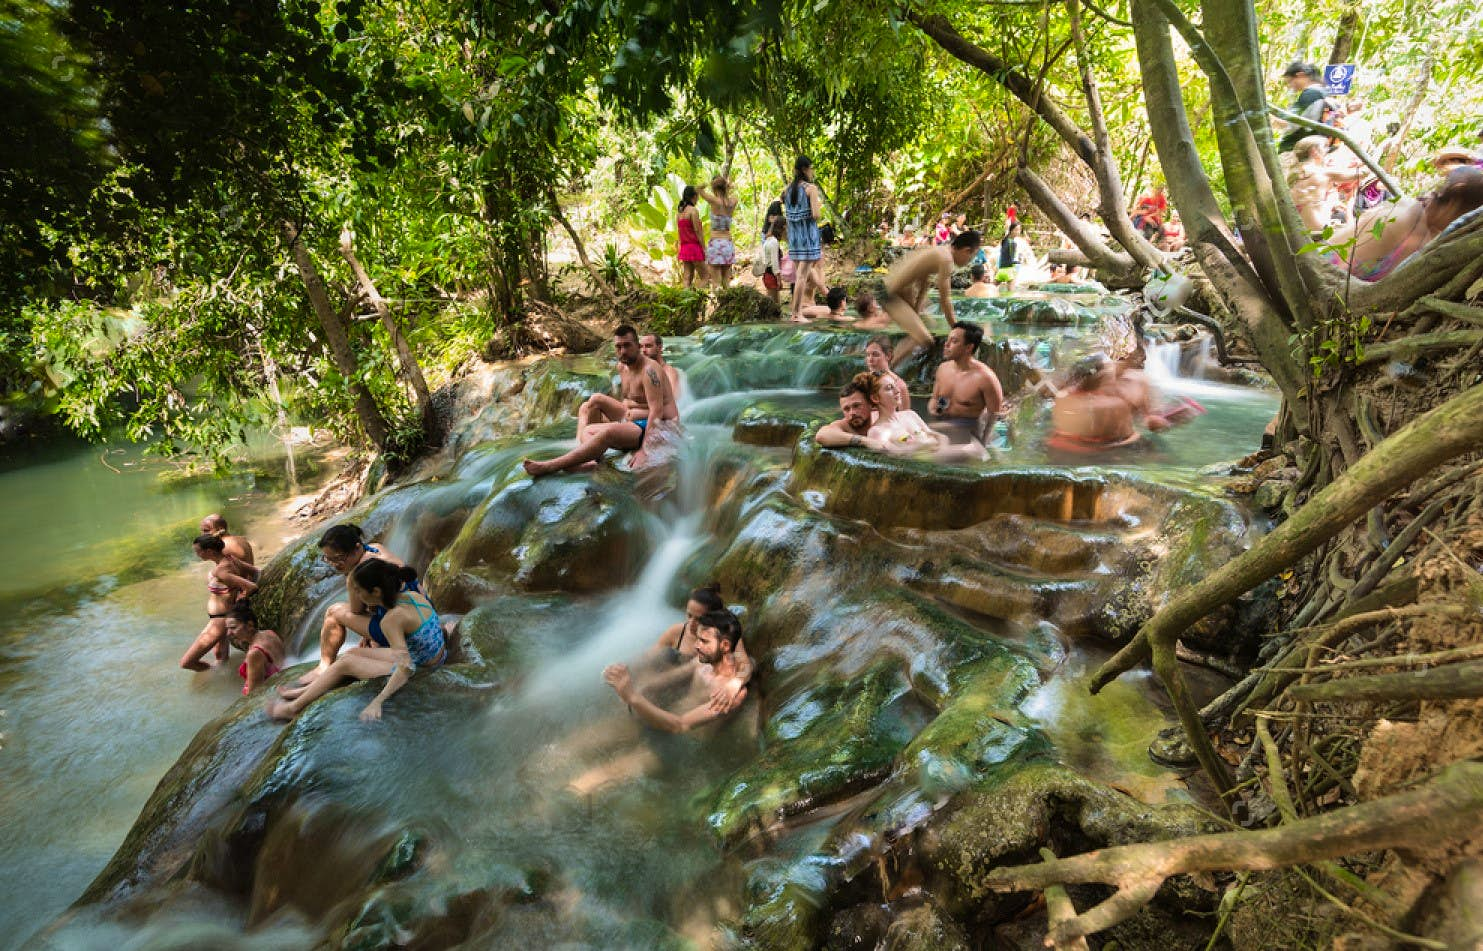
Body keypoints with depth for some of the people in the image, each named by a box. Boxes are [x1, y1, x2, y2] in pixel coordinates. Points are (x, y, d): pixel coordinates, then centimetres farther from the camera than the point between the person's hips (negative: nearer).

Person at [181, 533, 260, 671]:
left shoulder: (219, 571, -29)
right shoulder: (227, 558, -4)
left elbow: (252, 587, -34)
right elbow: (254, 571, 9)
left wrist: (242, 597, -14)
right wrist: (242, 593, 4)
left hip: (220, 621, -10)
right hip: (221, 617, 10)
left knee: (186, 662, -2)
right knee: (221, 657, 27)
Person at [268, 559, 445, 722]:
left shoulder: (392, 619, -28)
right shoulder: (414, 595, -6)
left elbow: (406, 668, -33)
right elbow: (440, 625, 8)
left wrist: (378, 701, -32)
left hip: (419, 672, -7)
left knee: (344, 664, 8)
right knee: (353, 652, 18)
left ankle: (294, 707, 27)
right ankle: (307, 691, 37)